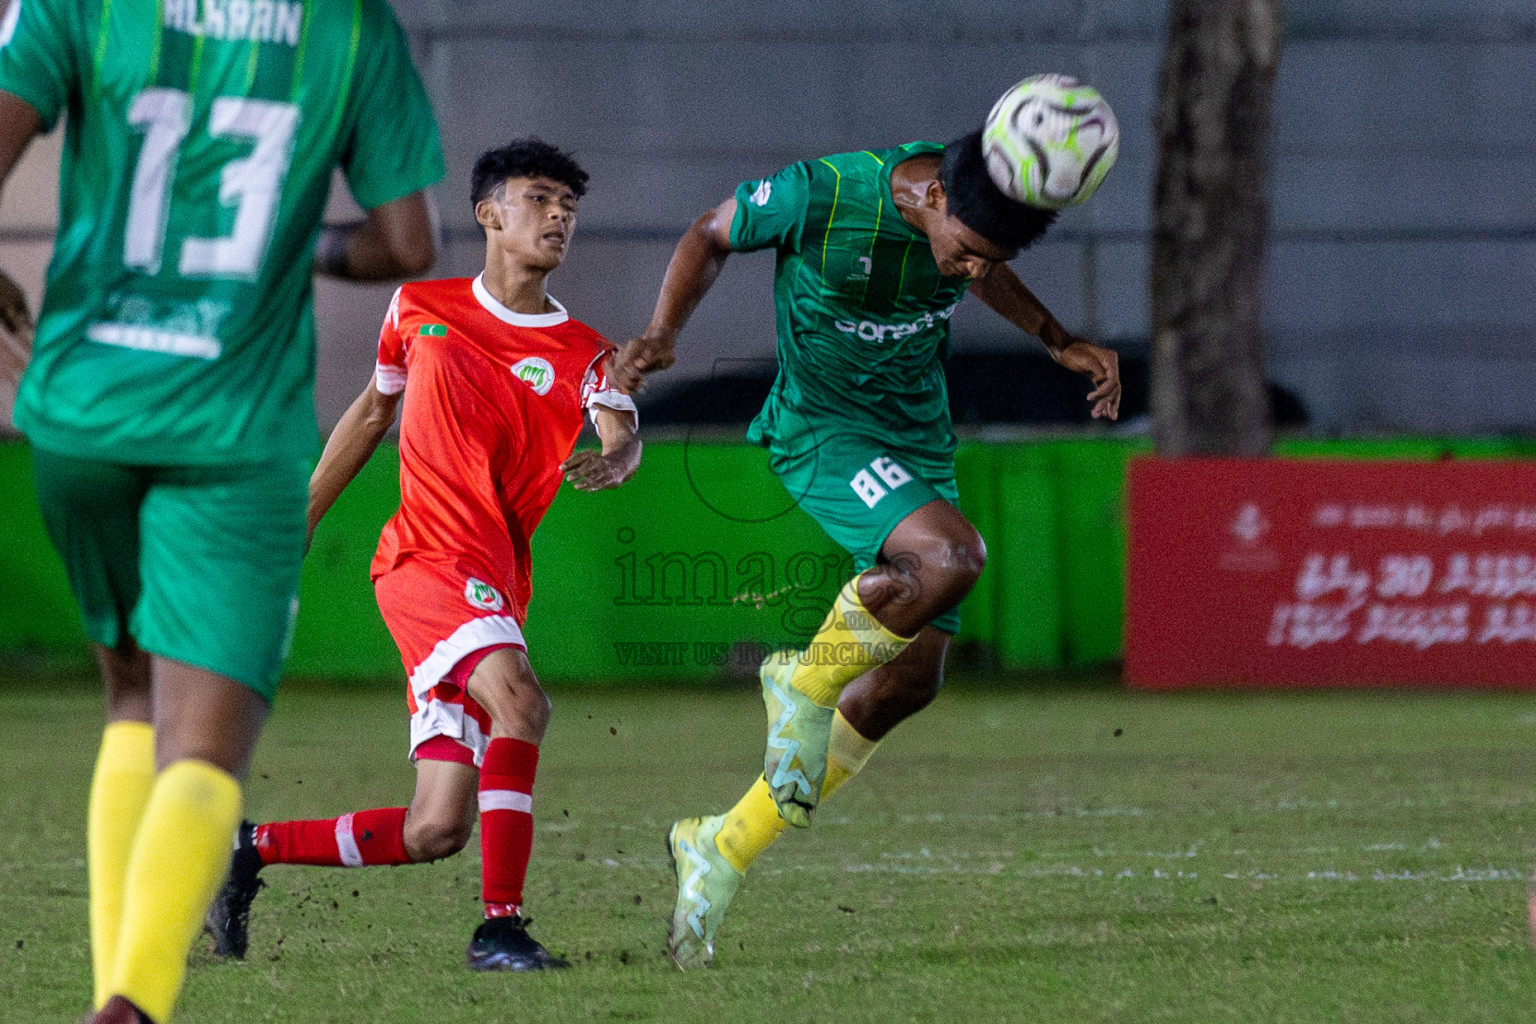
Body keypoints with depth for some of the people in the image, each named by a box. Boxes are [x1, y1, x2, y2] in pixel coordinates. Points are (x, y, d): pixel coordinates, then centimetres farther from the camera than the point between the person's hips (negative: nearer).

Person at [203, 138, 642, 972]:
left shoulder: (582, 354, 7)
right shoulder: (419, 308, 6)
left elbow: (623, 434, -12)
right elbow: (370, 415, 20)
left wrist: (615, 459, -37)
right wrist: (294, 526, 23)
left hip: (495, 585, 4)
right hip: (427, 554, -4)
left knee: (435, 830, 0)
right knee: (520, 701, -30)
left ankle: (254, 849, 21)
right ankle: (499, 928, -29)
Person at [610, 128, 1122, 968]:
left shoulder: (975, 214, -10)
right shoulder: (821, 195, -26)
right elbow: (712, 235, -7)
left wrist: (1060, 344, 6)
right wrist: (662, 334, -19)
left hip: (918, 442, 6)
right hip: (822, 429, -6)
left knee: (911, 678, 1)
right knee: (952, 554, -32)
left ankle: (722, 848, 14)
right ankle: (804, 682, -4)